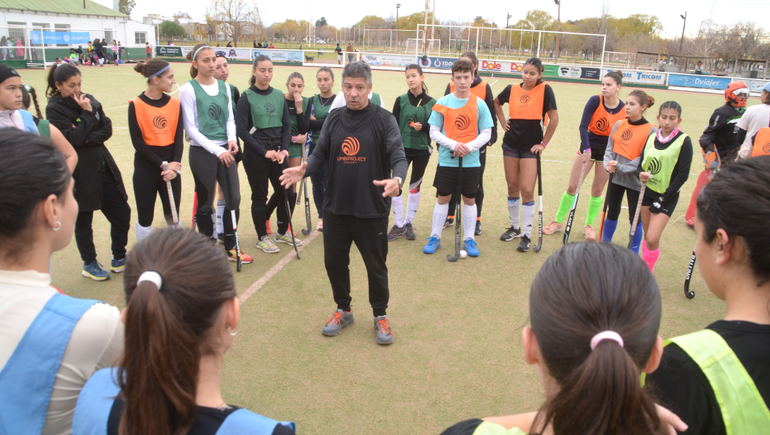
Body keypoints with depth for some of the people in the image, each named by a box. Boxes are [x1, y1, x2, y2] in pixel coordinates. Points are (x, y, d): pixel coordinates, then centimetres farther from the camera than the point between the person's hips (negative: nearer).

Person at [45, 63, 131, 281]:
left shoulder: (89, 99, 6)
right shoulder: (54, 108, -9)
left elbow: (107, 129, 1)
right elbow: (74, 138, -18)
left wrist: (88, 138, -14)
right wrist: (87, 113, -15)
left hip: (103, 166, 5)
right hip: (80, 172, -5)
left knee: (122, 213, 7)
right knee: (83, 220, 8)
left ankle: (119, 259, 25)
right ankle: (89, 264, 26)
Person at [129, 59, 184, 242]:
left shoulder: (175, 104, 2)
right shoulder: (136, 105, -8)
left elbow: (179, 137, -1)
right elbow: (137, 141, -10)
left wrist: (175, 163, -16)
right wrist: (162, 164, -15)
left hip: (170, 167, 3)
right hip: (146, 167, -3)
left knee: (173, 217, 9)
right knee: (145, 219, 6)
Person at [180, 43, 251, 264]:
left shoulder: (224, 87, 8)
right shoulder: (188, 89, -7)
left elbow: (230, 118, 11)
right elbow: (191, 128, -10)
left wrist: (231, 139, -9)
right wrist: (216, 150, -17)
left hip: (225, 151, 4)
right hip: (202, 152, -4)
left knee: (234, 198, 2)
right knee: (205, 203, 7)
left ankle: (231, 248, 19)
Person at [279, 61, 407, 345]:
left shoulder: (384, 120, -6)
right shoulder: (333, 120, 7)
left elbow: (398, 157, -12)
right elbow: (320, 154, 9)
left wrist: (397, 179, -33)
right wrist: (304, 169, -12)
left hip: (372, 209, -4)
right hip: (335, 207, 4)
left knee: (376, 266, 8)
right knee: (334, 262, 14)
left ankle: (380, 316, 30)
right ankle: (343, 310, 37)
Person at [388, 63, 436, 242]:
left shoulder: (431, 103, -1)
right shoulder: (401, 100, -1)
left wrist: (423, 126, -17)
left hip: (422, 149, 0)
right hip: (403, 148, 0)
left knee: (415, 186, 9)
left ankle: (409, 224, 23)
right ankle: (398, 225, 10)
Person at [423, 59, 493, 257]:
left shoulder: (479, 104, -1)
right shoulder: (443, 102, -3)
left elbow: (486, 133, 0)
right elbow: (434, 132, -3)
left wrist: (469, 147, -16)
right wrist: (453, 144, -18)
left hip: (471, 161, 1)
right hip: (447, 161, 0)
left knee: (469, 199, 9)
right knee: (443, 198, 7)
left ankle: (469, 239, 22)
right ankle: (435, 237, 21)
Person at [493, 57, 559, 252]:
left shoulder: (545, 90, -8)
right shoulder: (512, 89, 3)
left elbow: (554, 119, -7)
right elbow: (497, 102, 23)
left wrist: (543, 143, -7)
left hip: (531, 146, -4)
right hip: (511, 143, 4)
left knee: (527, 190, -8)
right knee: (512, 187, 10)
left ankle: (527, 235, 4)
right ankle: (514, 227, 27)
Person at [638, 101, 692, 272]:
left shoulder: (684, 141, -10)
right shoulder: (651, 137, 4)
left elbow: (683, 175, -11)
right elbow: (642, 161, 12)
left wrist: (663, 198, -14)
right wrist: (641, 174, -12)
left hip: (667, 196, -5)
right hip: (647, 190, 5)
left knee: (652, 238, -13)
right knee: (647, 236, 13)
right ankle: (645, 267, 30)